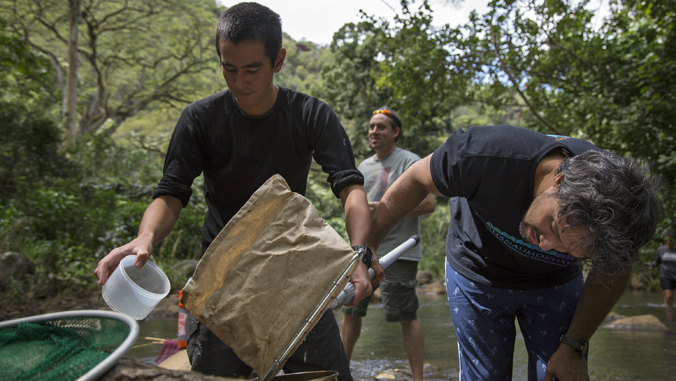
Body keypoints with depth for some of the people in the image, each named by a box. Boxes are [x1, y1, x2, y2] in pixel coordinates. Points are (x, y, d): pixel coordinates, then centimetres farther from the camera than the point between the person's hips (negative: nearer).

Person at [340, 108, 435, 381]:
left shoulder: (410, 161, -4)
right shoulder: (364, 166, 18)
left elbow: (428, 203, -13)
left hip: (398, 252, -7)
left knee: (406, 317, -6)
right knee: (350, 310, 10)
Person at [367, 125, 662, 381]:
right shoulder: (488, 155, -39)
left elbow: (613, 273, -8)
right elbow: (417, 180, -21)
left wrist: (574, 346, -9)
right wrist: (366, 246, -17)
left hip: (556, 285, 2)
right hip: (477, 276, -1)